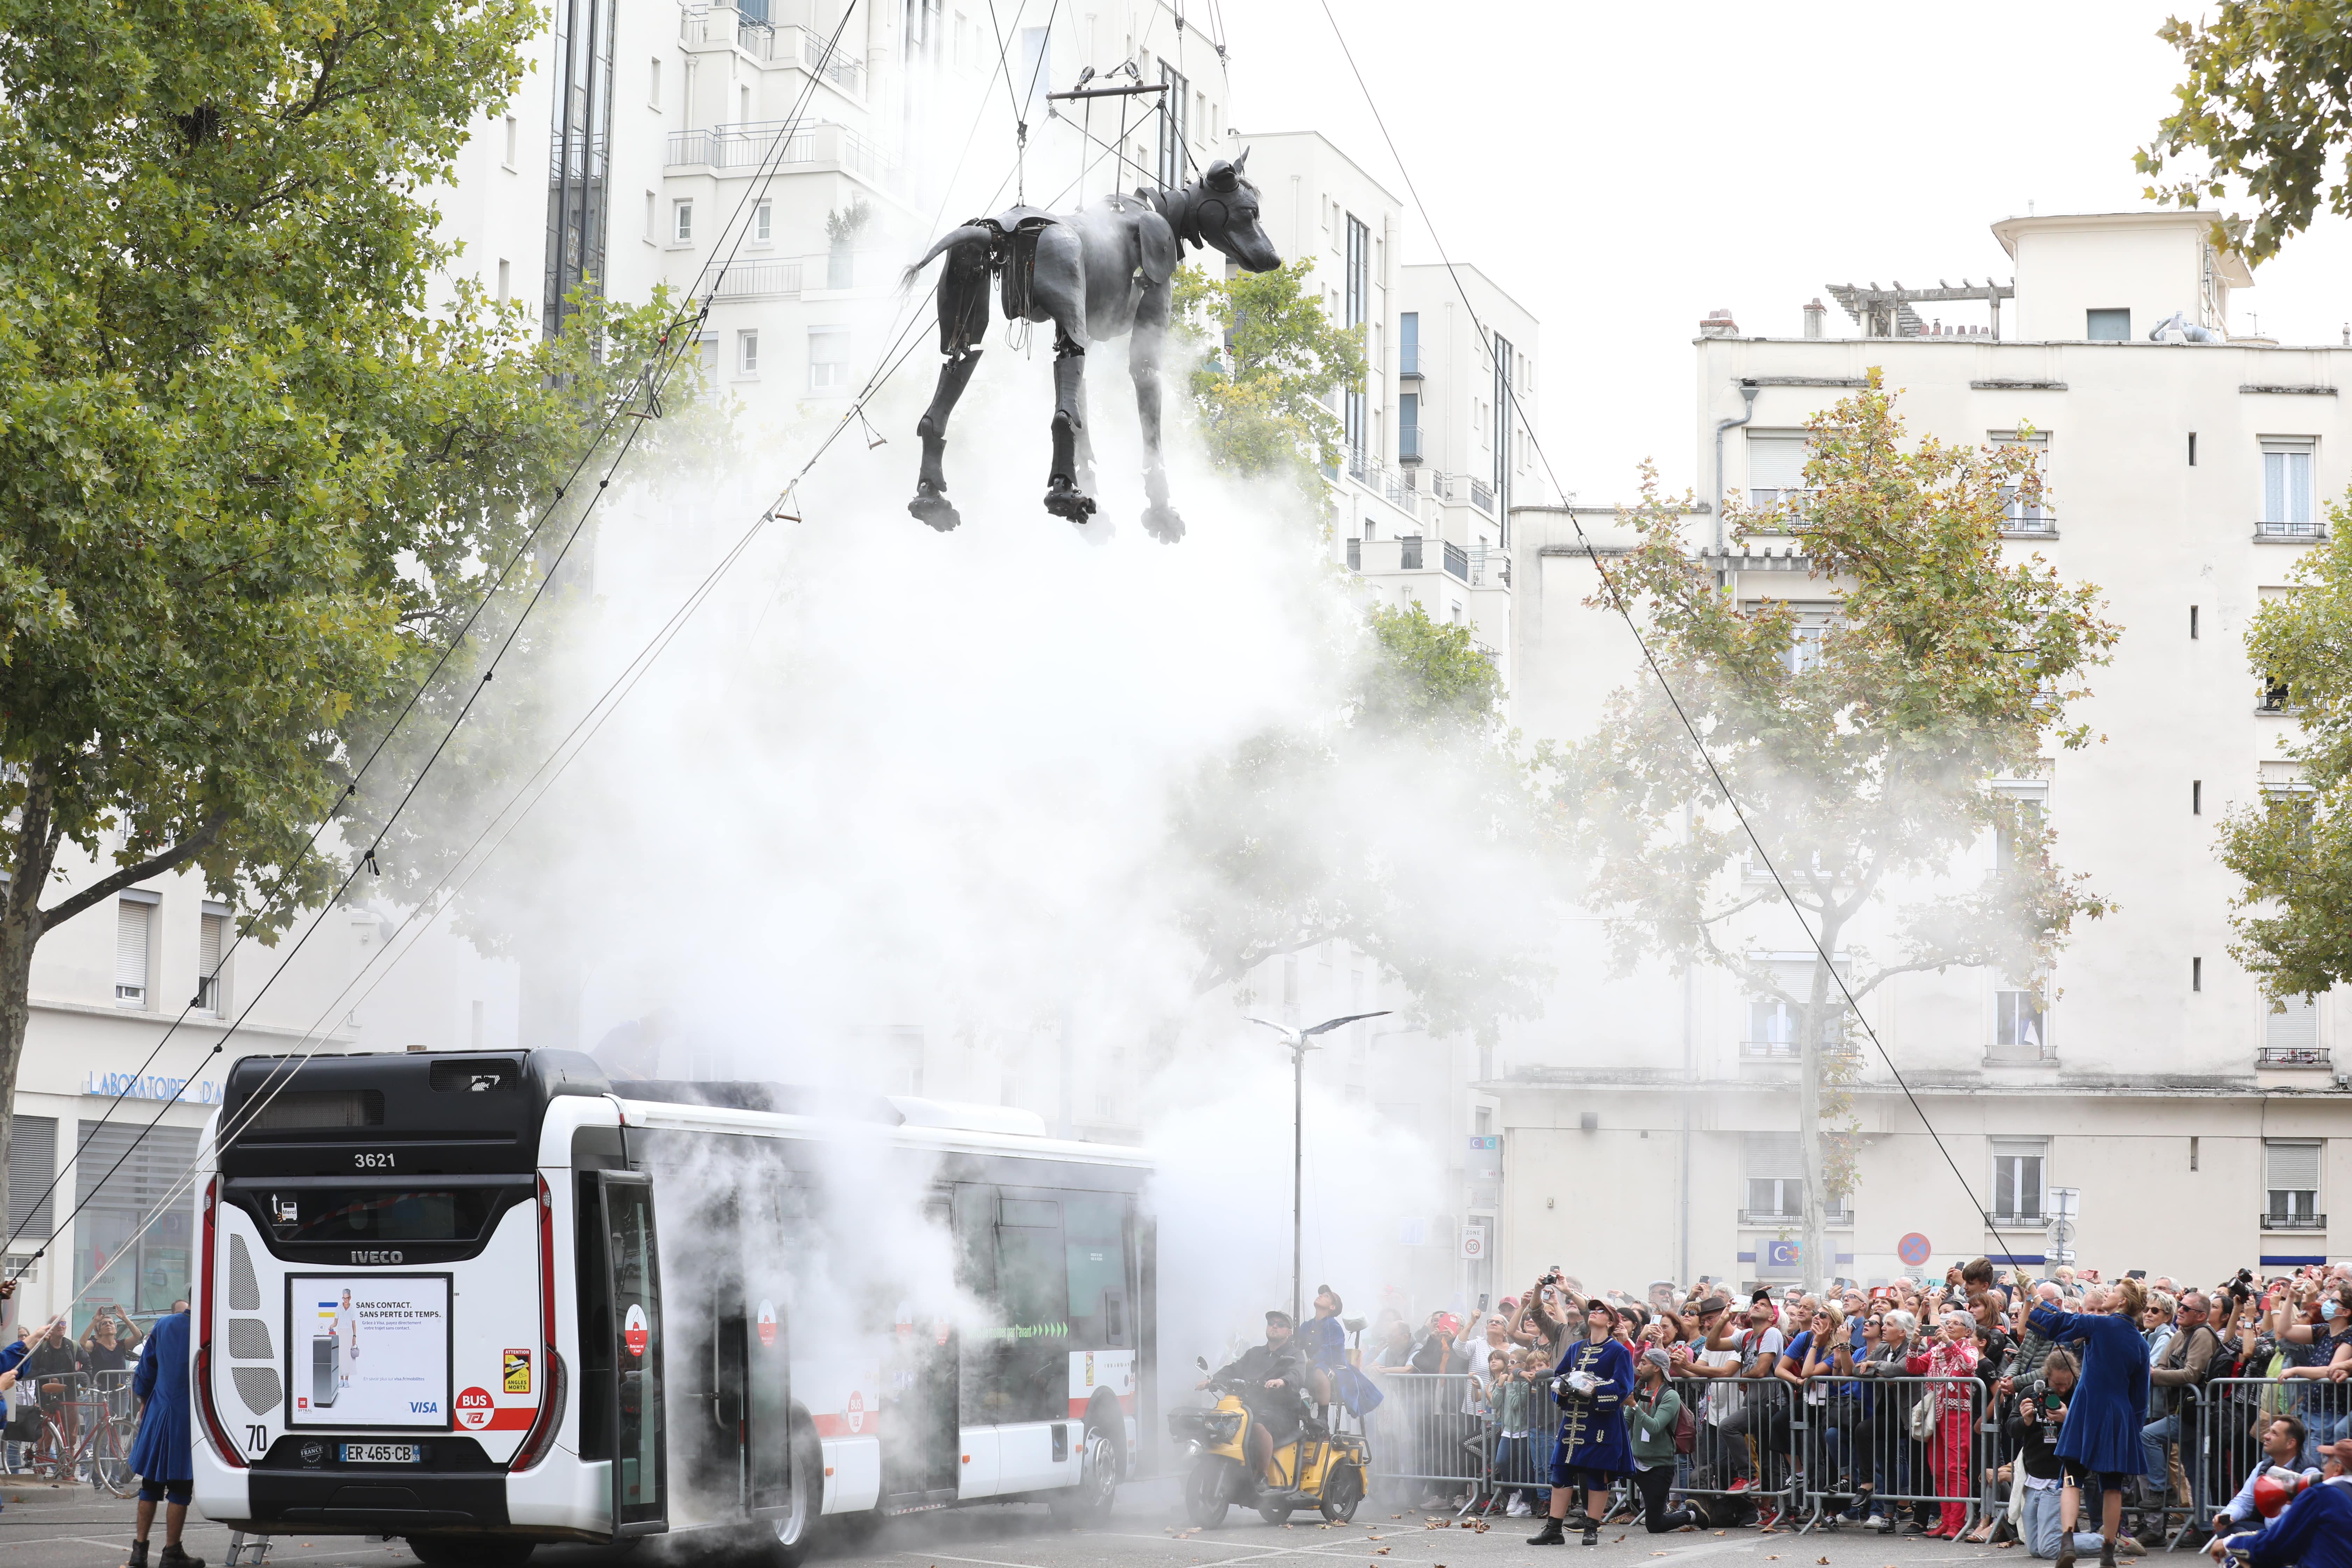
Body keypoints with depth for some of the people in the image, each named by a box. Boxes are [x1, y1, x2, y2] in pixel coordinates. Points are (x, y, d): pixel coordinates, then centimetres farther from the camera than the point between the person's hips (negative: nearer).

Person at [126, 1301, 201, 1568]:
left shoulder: (164, 1325, 3)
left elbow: (147, 1366, 10)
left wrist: (143, 1400, 22)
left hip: (158, 1413, 5)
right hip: (187, 1415, -5)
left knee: (151, 1484, 14)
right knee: (180, 1488, 2)